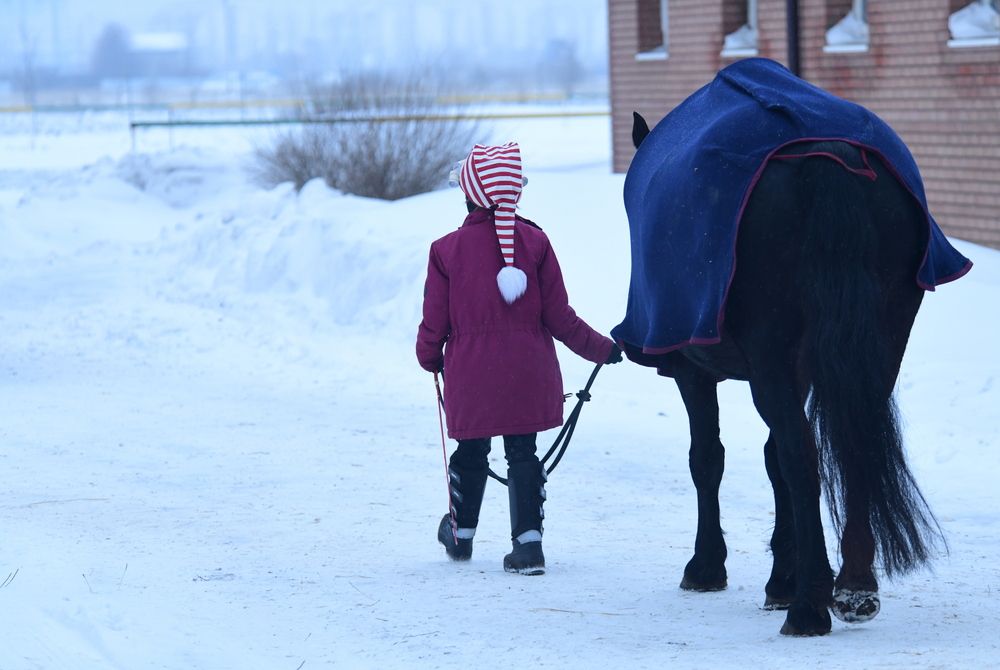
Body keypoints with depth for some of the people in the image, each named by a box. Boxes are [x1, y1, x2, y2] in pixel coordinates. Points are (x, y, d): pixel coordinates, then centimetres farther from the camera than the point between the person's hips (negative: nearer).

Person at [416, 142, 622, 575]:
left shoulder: (447, 250, -6)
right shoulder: (534, 242, -4)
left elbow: (434, 323, -2)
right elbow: (559, 318, -4)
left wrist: (430, 359, 19)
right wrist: (602, 349, 9)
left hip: (470, 374, 0)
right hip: (528, 374, 0)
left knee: (471, 451, 18)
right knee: (523, 453, 7)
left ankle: (461, 534, 34)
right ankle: (528, 542, -3)